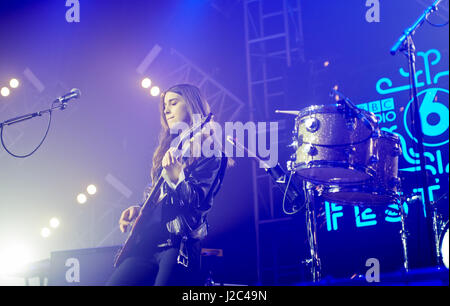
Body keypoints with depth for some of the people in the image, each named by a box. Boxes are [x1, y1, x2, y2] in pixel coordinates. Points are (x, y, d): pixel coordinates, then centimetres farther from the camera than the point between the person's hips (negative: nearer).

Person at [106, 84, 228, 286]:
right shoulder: (169, 147, 22)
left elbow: (199, 203, -12)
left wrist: (174, 173, -24)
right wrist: (138, 209, 12)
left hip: (179, 244, -7)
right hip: (147, 244, 7)